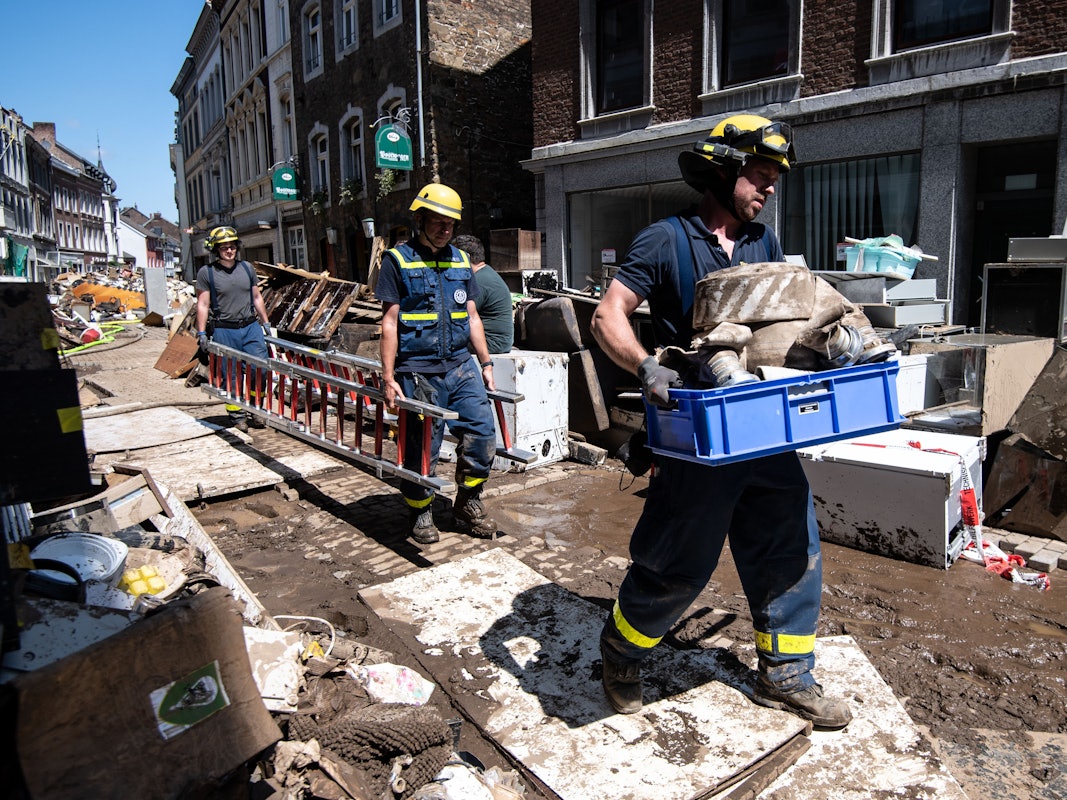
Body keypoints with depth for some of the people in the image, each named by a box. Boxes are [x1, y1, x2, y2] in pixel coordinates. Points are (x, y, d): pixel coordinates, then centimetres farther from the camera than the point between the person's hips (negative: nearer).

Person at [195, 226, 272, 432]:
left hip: (251, 327, 3)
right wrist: (201, 332, -5)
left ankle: (255, 411, 13)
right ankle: (237, 416, 13)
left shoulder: (247, 268, 11)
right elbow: (202, 304, -1)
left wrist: (265, 322, 16)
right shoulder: (206, 272, -1)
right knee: (231, 376, 1)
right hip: (224, 331, -3)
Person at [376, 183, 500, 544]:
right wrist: (388, 377, -9)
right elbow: (389, 323, -4)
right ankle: (420, 512, 25)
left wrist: (486, 363, 12)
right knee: (421, 448, 3)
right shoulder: (397, 260, -1)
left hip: (461, 366, 5)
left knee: (482, 431, -2)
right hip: (418, 372, -4)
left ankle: (467, 503, 18)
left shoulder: (461, 260, 14)